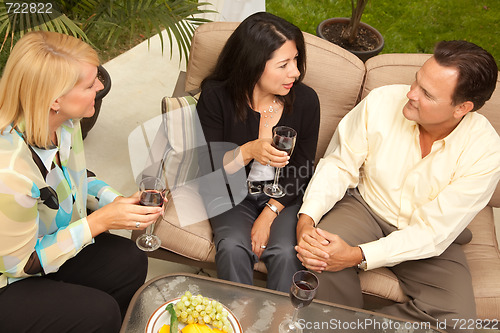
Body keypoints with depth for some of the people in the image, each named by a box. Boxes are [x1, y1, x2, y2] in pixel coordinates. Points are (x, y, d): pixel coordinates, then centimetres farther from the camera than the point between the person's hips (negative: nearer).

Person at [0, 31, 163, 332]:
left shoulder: (64, 122, -13)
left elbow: (74, 174, 8)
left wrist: (115, 200, -10)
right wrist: (98, 222, -27)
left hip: (51, 238, 8)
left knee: (131, 262, -8)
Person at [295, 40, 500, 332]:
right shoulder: (383, 102, -19)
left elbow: (432, 233, -23)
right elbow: (339, 165, -10)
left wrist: (357, 256, -33)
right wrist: (306, 219, -27)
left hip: (431, 241, 0)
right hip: (366, 206, 1)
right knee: (319, 254, -30)